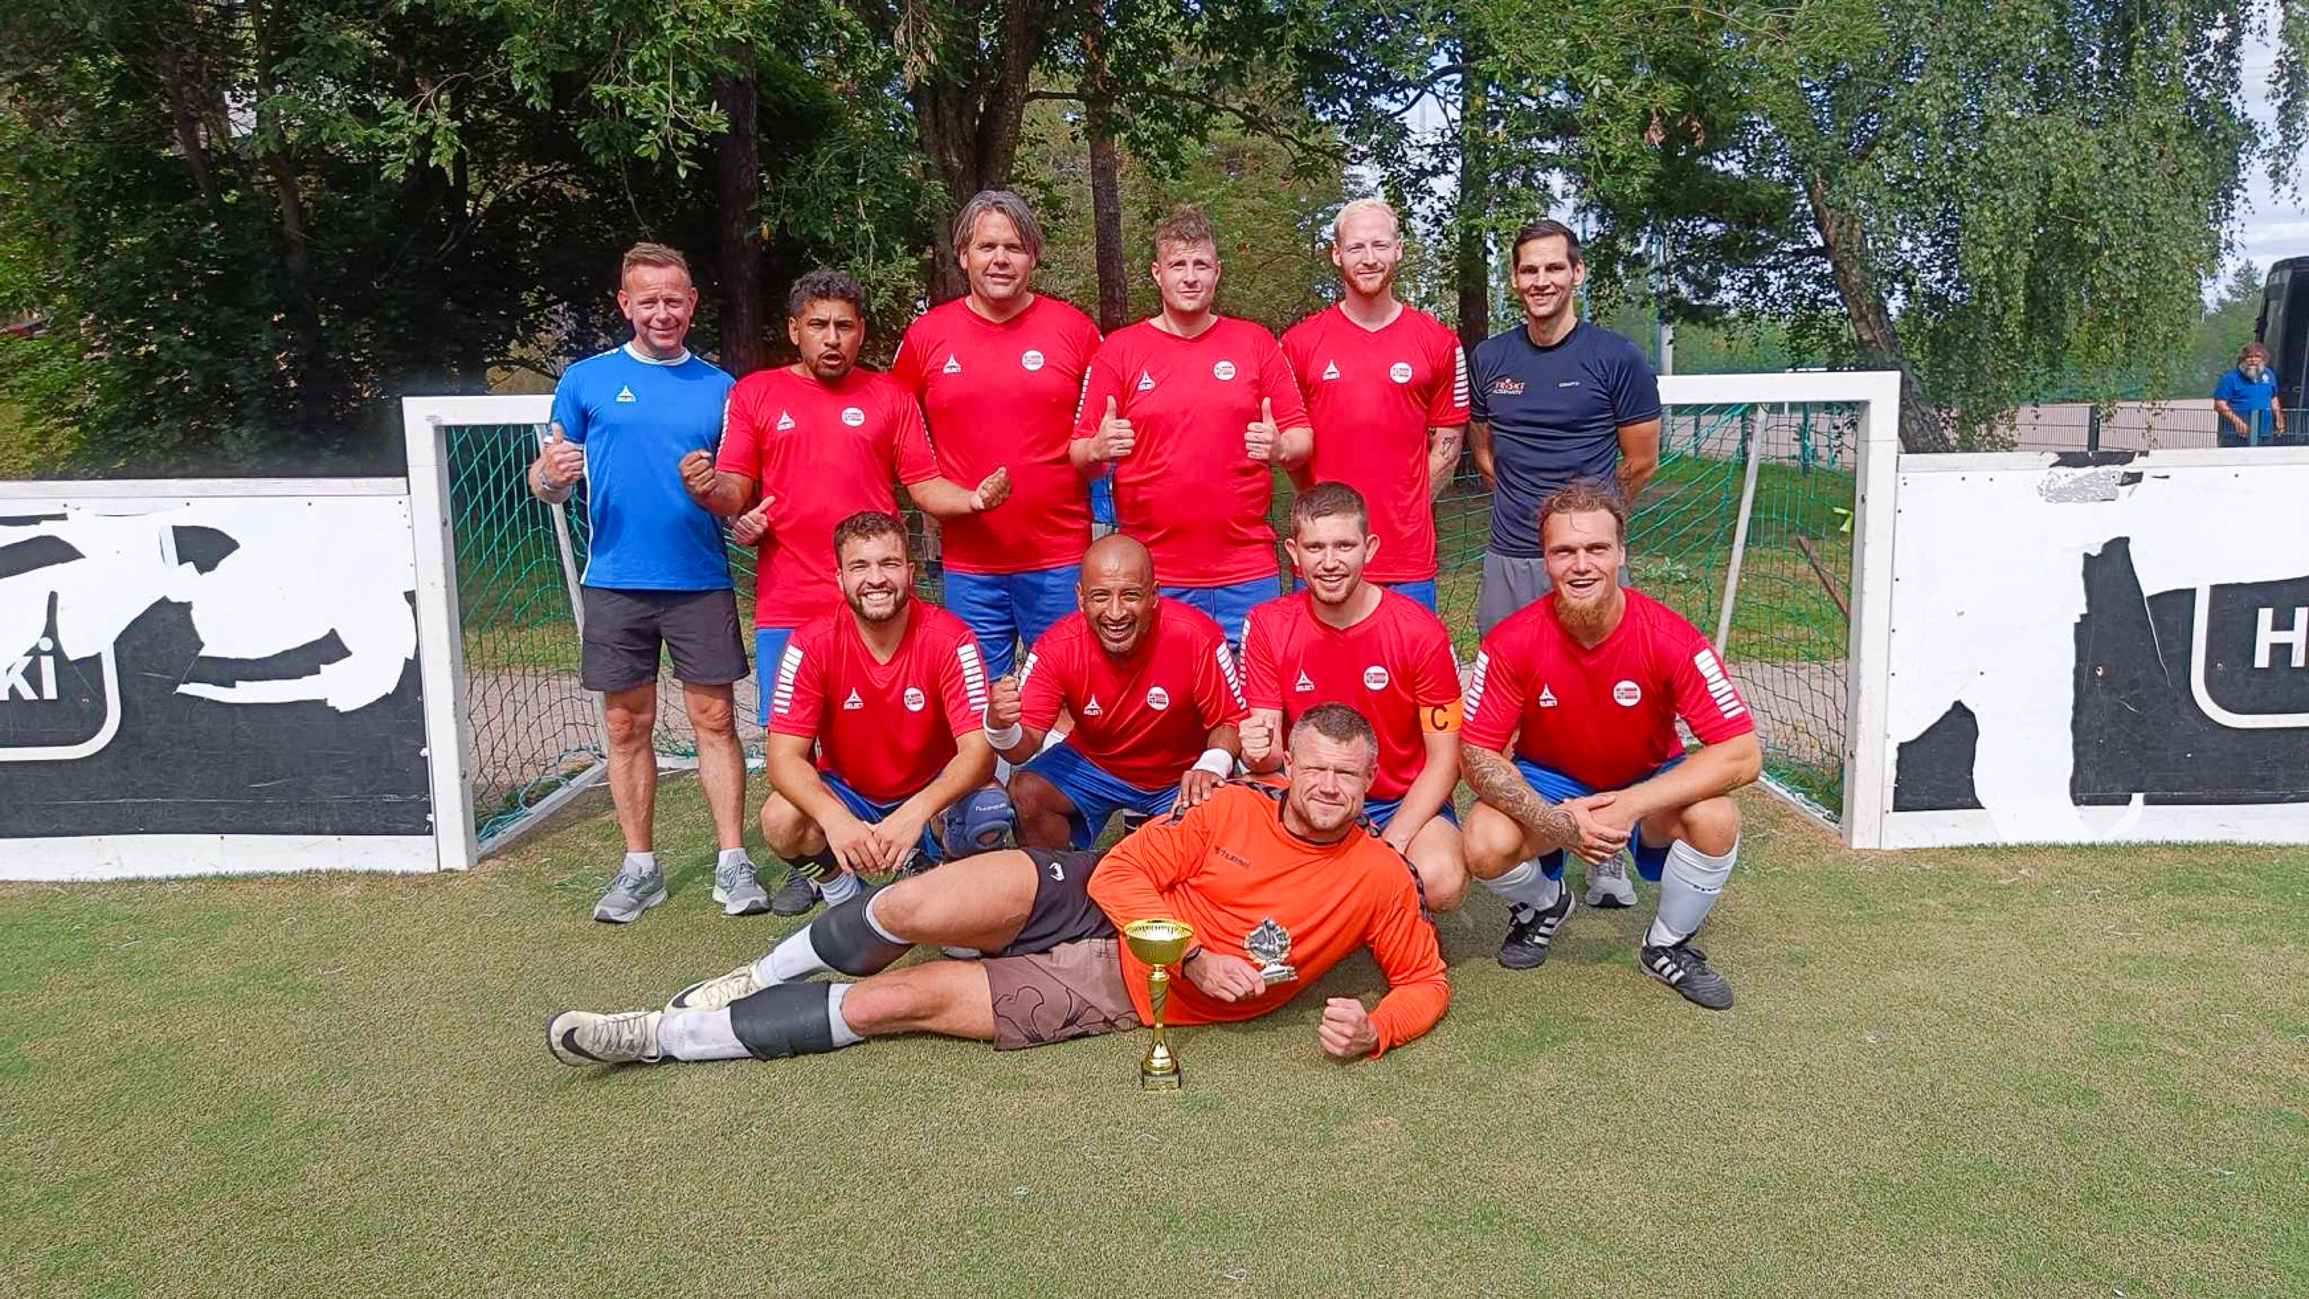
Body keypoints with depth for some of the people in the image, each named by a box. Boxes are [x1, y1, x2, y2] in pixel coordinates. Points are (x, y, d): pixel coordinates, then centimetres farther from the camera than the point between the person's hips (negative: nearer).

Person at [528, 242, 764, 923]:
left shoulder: (718, 386, 9)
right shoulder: (586, 379, 6)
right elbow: (546, 482, 6)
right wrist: (551, 474, -17)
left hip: (701, 581, 0)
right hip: (615, 581, 0)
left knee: (713, 717, 0)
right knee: (627, 724, 6)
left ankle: (732, 865, 7)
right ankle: (639, 867, 17)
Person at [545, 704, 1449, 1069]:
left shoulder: (1378, 876, -3)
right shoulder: (1236, 809, -1)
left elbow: (1426, 979, 4)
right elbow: (1124, 871, -4)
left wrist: (1374, 1030, -17)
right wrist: (1197, 954, -17)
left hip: (1125, 994, -1)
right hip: (1086, 902, 2)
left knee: (895, 1001, -14)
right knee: (916, 907, -27)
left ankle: (669, 1037, -1)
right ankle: (763, 974, 6)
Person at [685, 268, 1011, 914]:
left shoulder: (890, 398, 9)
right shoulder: (754, 394, 8)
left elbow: (925, 486, 6)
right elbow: (736, 492, 6)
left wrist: (973, 498, -14)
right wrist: (709, 489, -17)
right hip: (787, 603, 1)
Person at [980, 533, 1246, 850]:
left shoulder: (1195, 637, -28)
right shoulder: (1057, 649, -23)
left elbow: (1231, 720, -16)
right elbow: (1027, 744, -20)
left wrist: (1211, 766, -38)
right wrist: (1000, 726, -44)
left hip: (1180, 773, -1)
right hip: (1093, 763, 1)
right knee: (1024, 793, -21)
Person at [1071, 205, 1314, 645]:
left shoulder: (1256, 343, 9)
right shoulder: (1118, 350, 6)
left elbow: (1302, 436, 8)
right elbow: (1080, 452, 4)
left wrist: (1280, 448, -14)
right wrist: (1098, 451, -18)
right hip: (1149, 576, -1)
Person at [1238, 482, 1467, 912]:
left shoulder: (1420, 632, -13)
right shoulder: (1267, 626, -7)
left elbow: (1444, 760, -8)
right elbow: (1270, 755, -5)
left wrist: (1389, 844, -20)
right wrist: (1259, 752, -31)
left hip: (1406, 803, -1)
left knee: (1441, 882, -33)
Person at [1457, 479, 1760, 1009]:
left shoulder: (1669, 638, -24)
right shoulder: (1512, 642, -22)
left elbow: (1743, 755, -25)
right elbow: (1478, 757, -17)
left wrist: (1629, 804, -33)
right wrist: (1555, 822, -33)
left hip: (1649, 783, 0)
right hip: (1548, 784, 0)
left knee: (1716, 820, -31)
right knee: (1486, 845, -30)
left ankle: (1667, 945, 0)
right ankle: (1542, 905, 10)